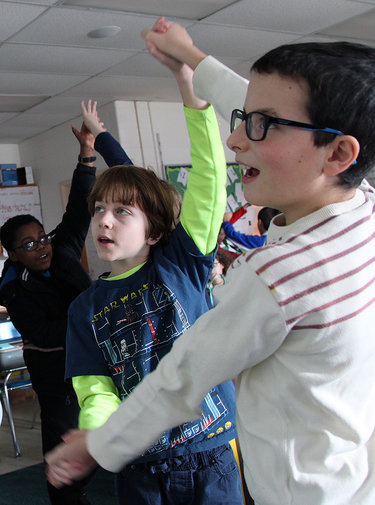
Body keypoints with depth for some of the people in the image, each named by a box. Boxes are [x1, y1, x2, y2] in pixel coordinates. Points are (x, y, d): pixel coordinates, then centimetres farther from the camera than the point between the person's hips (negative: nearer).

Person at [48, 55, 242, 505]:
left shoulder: (181, 263, -6)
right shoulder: (86, 309, 0)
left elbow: (210, 178, -17)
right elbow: (96, 392, -3)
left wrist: (191, 90, -27)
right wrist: (99, 432, -26)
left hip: (213, 454, -1)